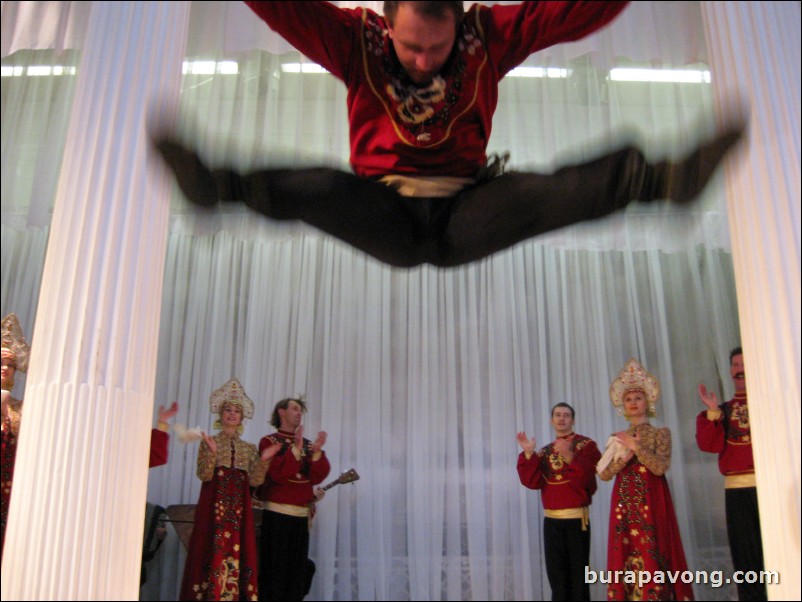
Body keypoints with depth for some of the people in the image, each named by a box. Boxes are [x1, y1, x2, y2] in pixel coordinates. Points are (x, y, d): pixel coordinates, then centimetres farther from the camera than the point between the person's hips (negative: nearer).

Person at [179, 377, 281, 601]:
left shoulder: (249, 448, 15)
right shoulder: (209, 442, 6)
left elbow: (255, 481, 5)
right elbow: (204, 475, -6)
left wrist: (263, 460, -8)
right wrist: (212, 452, -20)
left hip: (239, 507, 3)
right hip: (214, 505, -3)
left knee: (237, 551, -1)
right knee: (213, 549, -8)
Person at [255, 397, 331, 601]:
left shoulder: (307, 444, 14)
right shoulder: (269, 441, 0)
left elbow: (317, 477, 1)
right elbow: (277, 474, -16)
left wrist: (317, 451, -13)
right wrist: (296, 448, -22)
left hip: (301, 514, 5)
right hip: (276, 513, -5)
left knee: (298, 567, 7)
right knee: (276, 567, -3)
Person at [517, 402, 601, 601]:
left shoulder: (586, 445, -1)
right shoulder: (545, 451, 12)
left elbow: (585, 478, -17)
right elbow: (533, 481, 0)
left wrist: (569, 457, -31)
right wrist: (528, 454, -11)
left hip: (576, 518, -4)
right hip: (551, 520, 4)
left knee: (578, 572, 0)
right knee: (556, 574, 8)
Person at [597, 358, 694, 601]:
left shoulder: (660, 433, 5)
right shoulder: (617, 438, 14)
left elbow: (660, 467, -11)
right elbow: (604, 474, 3)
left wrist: (636, 446, -10)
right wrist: (625, 454, -8)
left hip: (651, 502, -3)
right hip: (624, 503, 3)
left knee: (651, 554, -8)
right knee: (626, 556, 1)